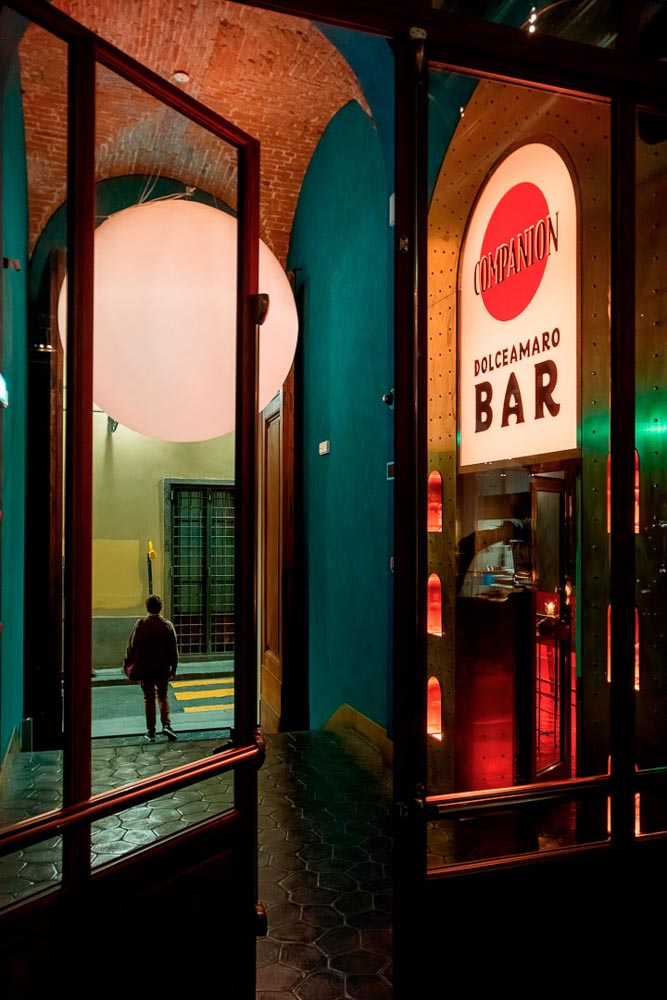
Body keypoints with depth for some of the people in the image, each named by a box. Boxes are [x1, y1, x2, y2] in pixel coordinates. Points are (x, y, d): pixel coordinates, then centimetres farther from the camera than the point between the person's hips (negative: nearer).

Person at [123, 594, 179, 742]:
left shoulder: (140, 624, -8)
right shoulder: (167, 625, -5)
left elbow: (132, 646, -4)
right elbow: (173, 648, 0)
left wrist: (127, 663, 8)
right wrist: (173, 668, 9)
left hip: (145, 668, -1)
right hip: (163, 668, 1)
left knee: (149, 698, 8)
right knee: (163, 697, 14)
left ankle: (150, 731, 10)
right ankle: (166, 725, -2)